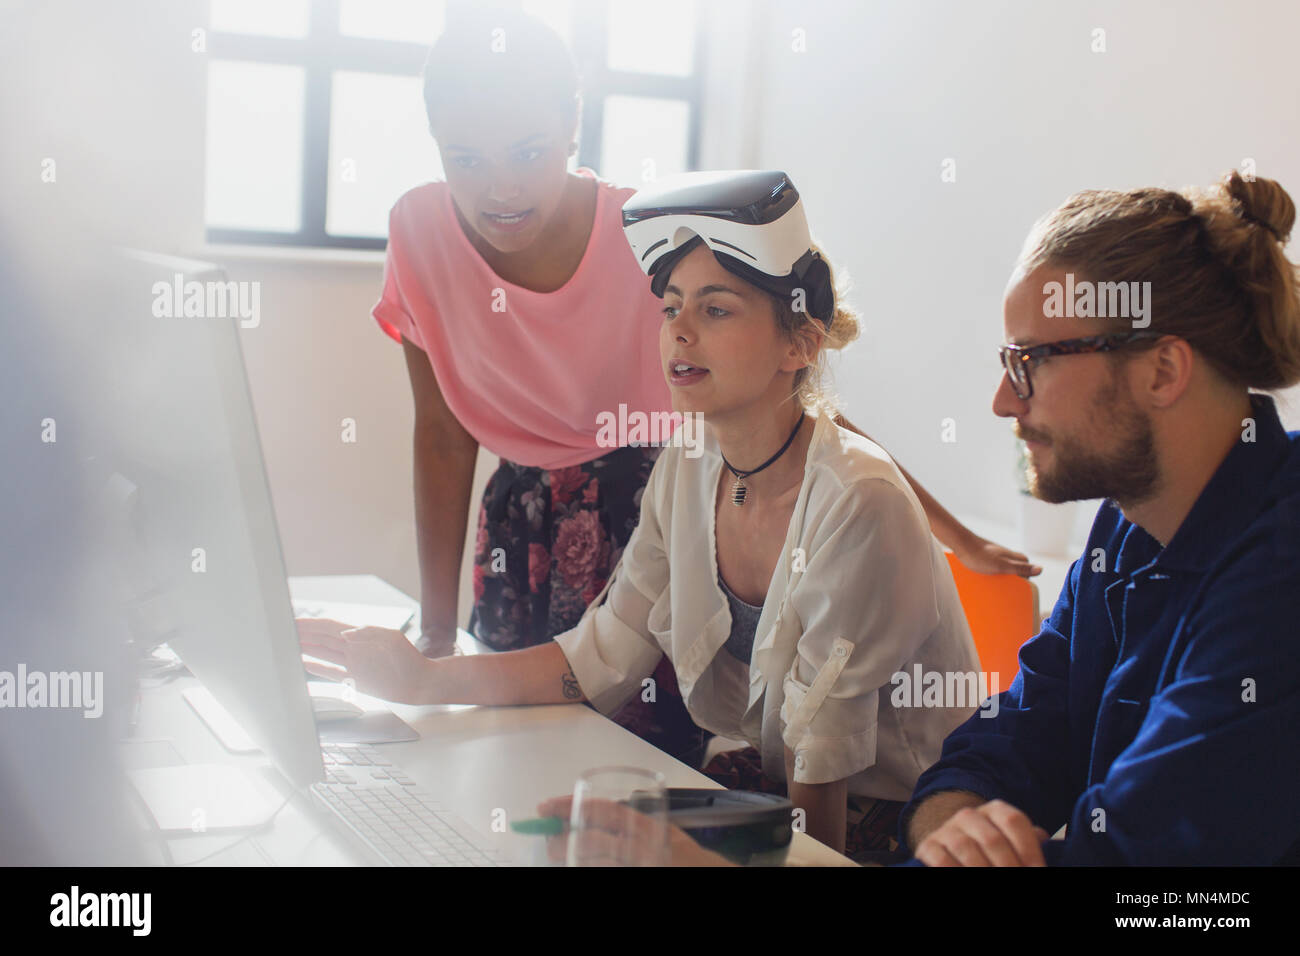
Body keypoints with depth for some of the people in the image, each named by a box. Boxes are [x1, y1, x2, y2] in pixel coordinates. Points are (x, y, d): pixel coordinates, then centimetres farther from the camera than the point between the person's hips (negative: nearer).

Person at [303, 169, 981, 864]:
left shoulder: (855, 506, -23)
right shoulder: (686, 472, -1)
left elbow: (820, 760, -20)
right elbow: (600, 659, 1)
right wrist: (424, 681, -8)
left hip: (889, 829, -6)